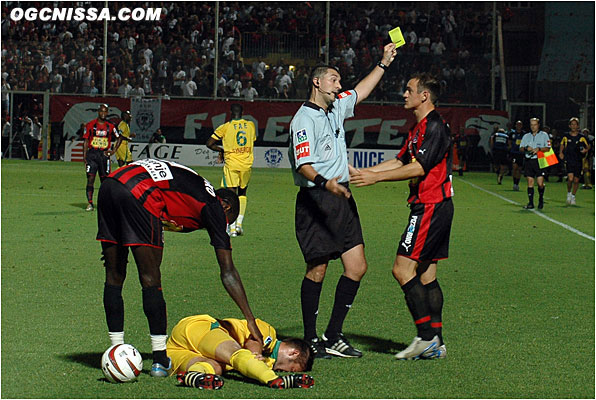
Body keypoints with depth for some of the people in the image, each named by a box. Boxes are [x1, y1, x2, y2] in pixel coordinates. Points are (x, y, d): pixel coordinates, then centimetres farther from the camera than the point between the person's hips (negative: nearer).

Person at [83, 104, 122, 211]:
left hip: (104, 154, 2)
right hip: (92, 154, -2)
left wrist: (113, 151, 7)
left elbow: (119, 138, 18)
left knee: (105, 180, 6)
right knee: (90, 179, -9)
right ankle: (89, 203, -9)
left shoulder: (110, 126, 6)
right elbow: (86, 141, 4)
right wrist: (84, 157, -3)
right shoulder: (90, 125, 2)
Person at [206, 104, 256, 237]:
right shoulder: (251, 125, 5)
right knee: (242, 193, 19)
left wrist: (221, 150, 14)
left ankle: (232, 228, -7)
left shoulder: (226, 127, -4)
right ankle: (239, 223, 9)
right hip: (247, 165, 3)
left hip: (231, 165, -3)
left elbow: (209, 143, -5)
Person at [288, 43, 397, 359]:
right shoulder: (304, 119, -10)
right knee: (317, 271, -3)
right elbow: (303, 164, -21)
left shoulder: (336, 108, 16)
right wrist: (324, 182, -38)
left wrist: (383, 63, 36)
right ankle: (311, 339, 8)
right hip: (315, 201, -8)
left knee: (357, 267, 2)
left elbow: (361, 92, 36)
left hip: (342, 199, 8)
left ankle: (333, 337, 9)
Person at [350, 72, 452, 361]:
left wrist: (376, 177, -19)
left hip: (431, 206, -10)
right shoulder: (420, 127, 19)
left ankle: (426, 336, -11)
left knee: (403, 269, -12)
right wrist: (362, 173, 20)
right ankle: (435, 343, 9)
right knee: (426, 274, 9)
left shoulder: (435, 126, -13)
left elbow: (419, 168, -21)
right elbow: (401, 161, 24)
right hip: (432, 207, 10)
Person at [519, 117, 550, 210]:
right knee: (530, 182, -1)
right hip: (528, 161, 3)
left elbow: (548, 148, 0)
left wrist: (539, 149, -15)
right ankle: (530, 203, 1)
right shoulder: (526, 136, 17)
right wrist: (526, 148, -9)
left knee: (540, 183, -8)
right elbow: (521, 148, 12)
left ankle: (541, 200, 15)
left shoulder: (544, 135, 7)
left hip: (539, 161, -3)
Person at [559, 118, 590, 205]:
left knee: (576, 180, 4)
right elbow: (562, 145, 22)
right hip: (568, 161, -1)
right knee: (570, 178, -19)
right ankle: (569, 193, 7)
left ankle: (573, 196, 25)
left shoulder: (581, 137, 1)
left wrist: (585, 150, -11)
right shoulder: (566, 136, 4)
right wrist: (561, 153, 6)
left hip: (578, 161, 1)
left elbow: (588, 147, 11)